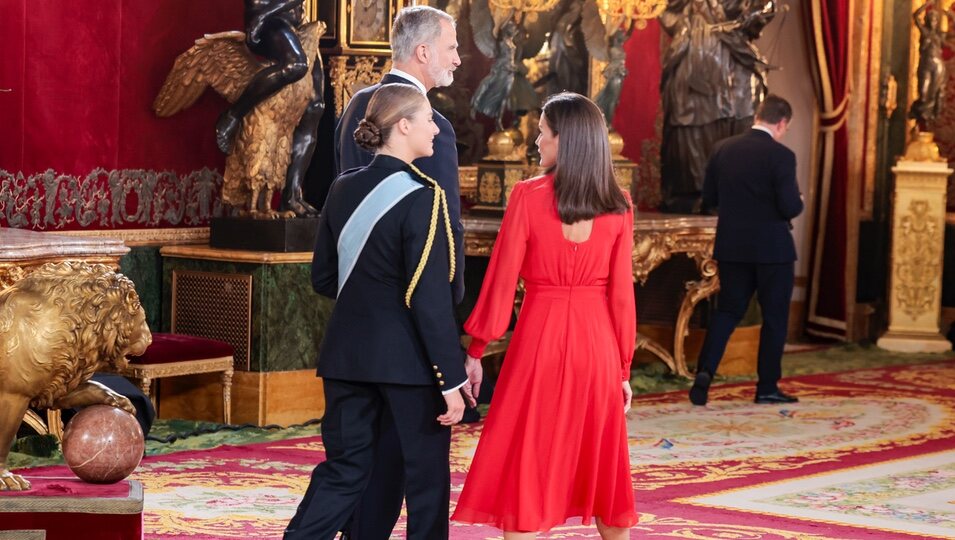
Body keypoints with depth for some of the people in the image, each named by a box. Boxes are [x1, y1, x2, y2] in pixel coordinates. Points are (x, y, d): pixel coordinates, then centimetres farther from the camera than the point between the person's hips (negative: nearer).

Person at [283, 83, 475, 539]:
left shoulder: (343, 189, 5)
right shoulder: (420, 198, -14)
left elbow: (323, 278, 12)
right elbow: (430, 298, -17)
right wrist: (451, 378, -14)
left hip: (347, 353, 6)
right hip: (408, 359, -6)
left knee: (344, 469, 12)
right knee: (427, 473, 8)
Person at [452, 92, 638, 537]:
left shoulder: (528, 196, -9)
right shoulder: (618, 205, 0)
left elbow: (501, 280, -8)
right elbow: (622, 292, 1)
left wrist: (475, 350, 1)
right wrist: (623, 368, 8)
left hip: (539, 338, -3)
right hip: (596, 342, 3)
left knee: (523, 465, 3)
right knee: (601, 464, 15)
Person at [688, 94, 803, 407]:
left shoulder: (723, 149, 2)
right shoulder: (780, 156, -14)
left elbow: (709, 197, 7)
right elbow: (790, 207, -18)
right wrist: (798, 201, 4)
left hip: (731, 246, 4)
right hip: (772, 249, -4)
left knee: (727, 311, 12)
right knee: (774, 317, 9)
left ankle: (705, 371, -6)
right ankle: (767, 387, 13)